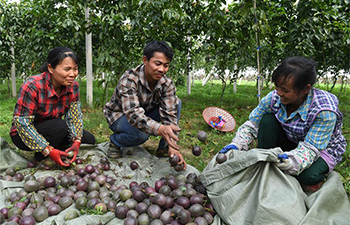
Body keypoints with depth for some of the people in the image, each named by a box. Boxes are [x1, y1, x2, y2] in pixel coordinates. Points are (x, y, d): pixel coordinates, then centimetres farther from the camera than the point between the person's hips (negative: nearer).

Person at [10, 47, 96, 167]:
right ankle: (41, 158, -8)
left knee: (89, 140, -7)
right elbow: (22, 122, -28)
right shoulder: (32, 86, -29)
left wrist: (76, 141, -26)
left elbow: (75, 116, -9)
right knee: (60, 126, -33)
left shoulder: (73, 86, -11)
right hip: (24, 135, -5)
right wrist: (48, 150, -34)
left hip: (53, 128, 6)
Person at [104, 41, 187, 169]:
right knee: (141, 132, -38)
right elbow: (133, 114, -43)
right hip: (119, 115, -4)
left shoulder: (167, 84, -17)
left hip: (146, 113, 5)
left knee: (176, 102, -17)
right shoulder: (129, 80, -32)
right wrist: (159, 129, -62)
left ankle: (163, 148, -9)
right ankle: (115, 141, -3)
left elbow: (170, 114, -24)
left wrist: (173, 147, -38)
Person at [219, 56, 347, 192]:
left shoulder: (325, 111, -33)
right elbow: (252, 125, -11)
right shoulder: (274, 98, -21)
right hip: (290, 142, 4)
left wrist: (291, 161, -56)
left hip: (323, 148, -3)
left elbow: (310, 148, -34)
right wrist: (237, 144, -28)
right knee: (268, 120, -24)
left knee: (309, 177, -36)